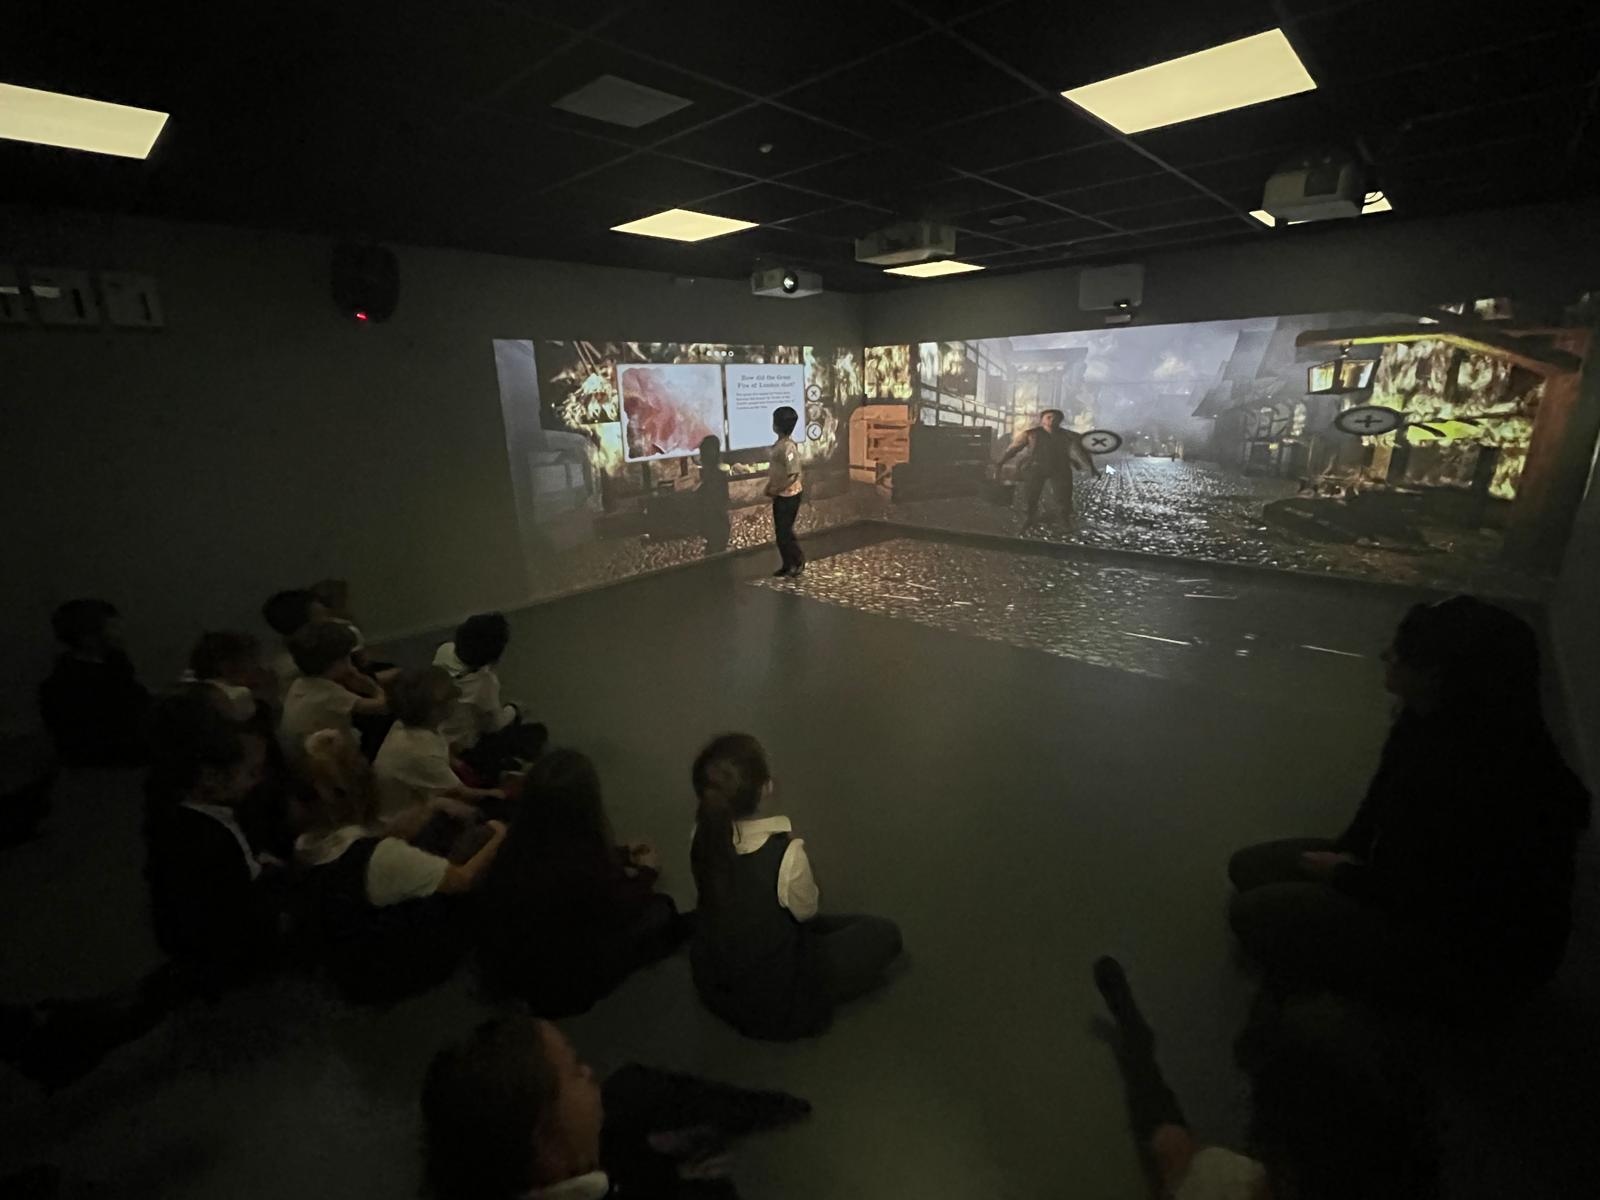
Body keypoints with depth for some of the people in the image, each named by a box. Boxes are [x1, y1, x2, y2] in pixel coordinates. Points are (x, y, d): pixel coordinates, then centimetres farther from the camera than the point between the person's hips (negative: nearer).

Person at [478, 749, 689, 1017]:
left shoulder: (524, 839, -17)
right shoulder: (585, 869, -36)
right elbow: (619, 908, -14)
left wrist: (624, 854, 16)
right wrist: (647, 872, 5)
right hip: (557, 987, -6)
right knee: (658, 909, 2)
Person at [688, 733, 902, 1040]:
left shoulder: (702, 833, -18)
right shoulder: (786, 855, -35)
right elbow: (807, 912, -13)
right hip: (774, 1005, -6)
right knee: (884, 933, 7)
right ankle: (807, 1004, 10)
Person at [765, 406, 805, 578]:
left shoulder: (788, 447, -23)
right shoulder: (779, 443, 6)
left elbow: (793, 476, -24)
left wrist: (775, 490, -20)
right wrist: (770, 485, 9)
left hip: (788, 496, -9)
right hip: (780, 495, 9)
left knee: (784, 532, 0)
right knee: (780, 531, 14)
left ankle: (798, 563, 16)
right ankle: (788, 565, 23)